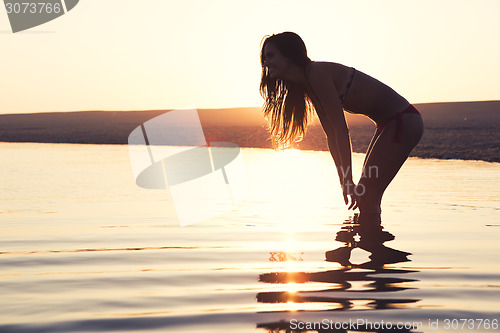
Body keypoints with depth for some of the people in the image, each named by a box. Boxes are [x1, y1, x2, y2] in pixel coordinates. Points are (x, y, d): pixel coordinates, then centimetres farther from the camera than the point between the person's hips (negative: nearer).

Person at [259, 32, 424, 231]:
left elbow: (341, 129, -21)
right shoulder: (307, 85, 11)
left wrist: (348, 180, -19)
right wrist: (343, 180, 10)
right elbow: (332, 135, 12)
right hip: (390, 124, 10)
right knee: (367, 198, 13)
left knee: (367, 198, -11)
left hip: (402, 121, -10)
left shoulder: (317, 74, -18)